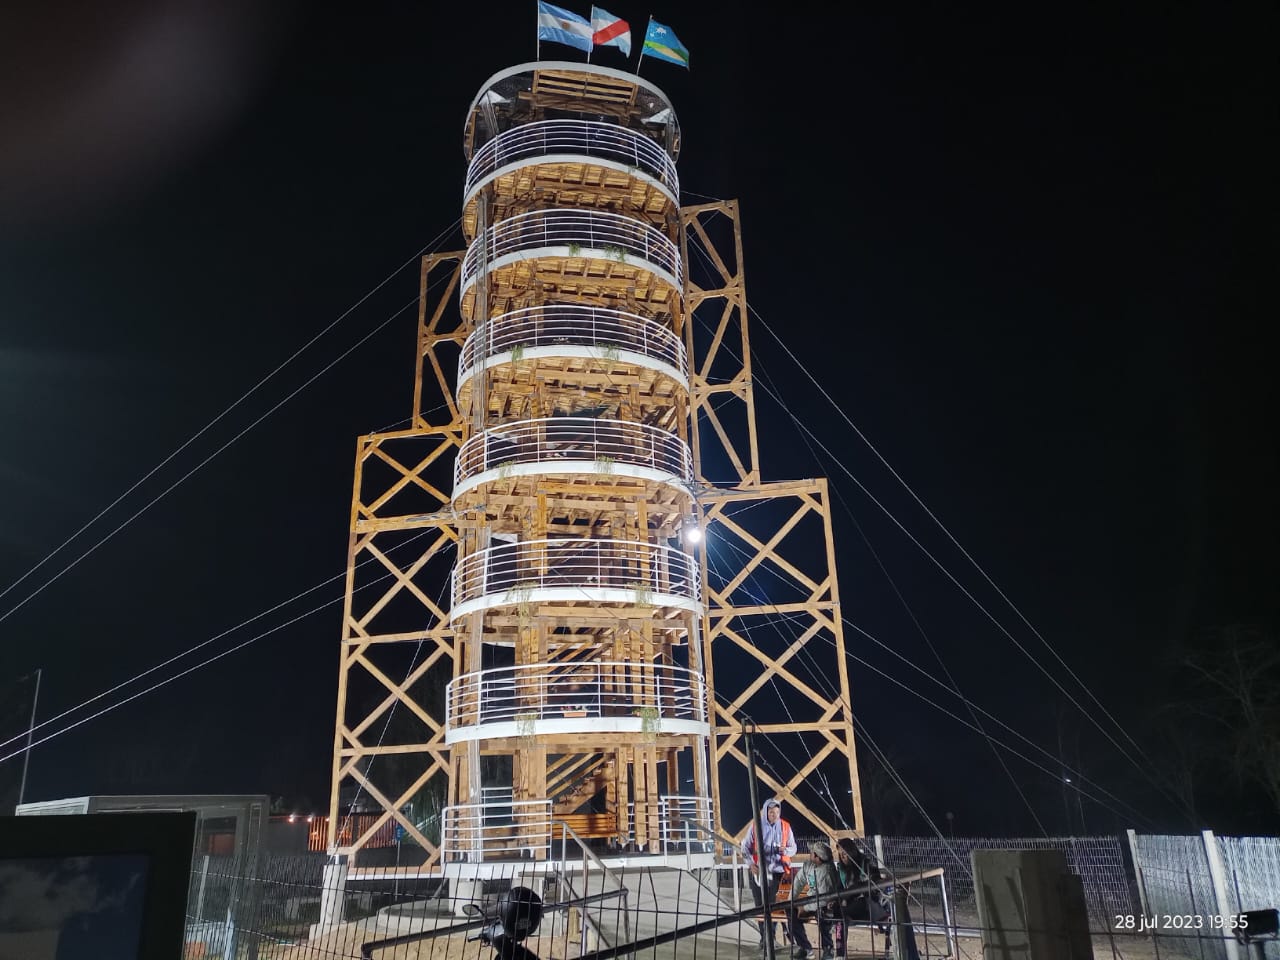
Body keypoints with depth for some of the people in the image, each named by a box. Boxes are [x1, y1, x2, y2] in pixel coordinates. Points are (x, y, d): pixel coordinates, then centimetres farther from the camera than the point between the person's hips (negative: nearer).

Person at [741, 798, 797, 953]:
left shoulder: (785, 827, -1)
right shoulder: (755, 825, -4)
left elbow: (793, 848, 5)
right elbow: (745, 846, 1)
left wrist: (786, 850, -18)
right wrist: (751, 863, -13)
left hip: (778, 872, 0)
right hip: (759, 871, 0)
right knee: (761, 906, 3)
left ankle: (768, 940, 8)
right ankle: (766, 939, 16)